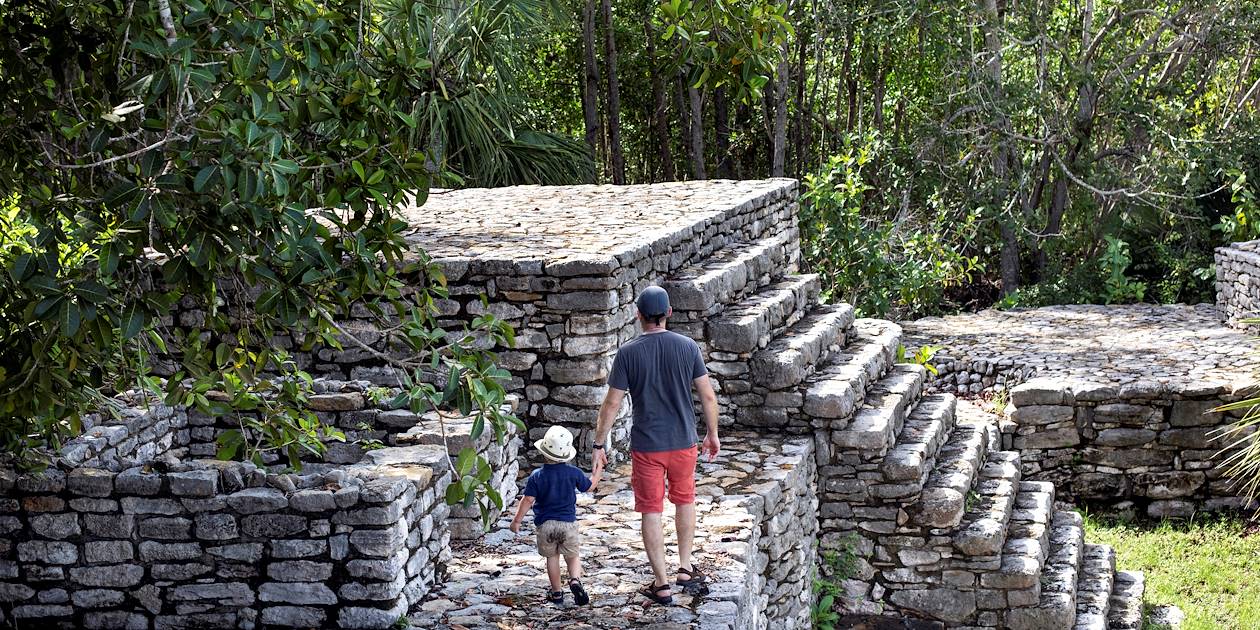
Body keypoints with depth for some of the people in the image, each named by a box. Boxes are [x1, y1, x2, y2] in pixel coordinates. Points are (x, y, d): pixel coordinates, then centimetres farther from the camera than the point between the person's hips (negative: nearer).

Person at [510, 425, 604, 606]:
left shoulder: (537, 476, -9)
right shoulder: (573, 473, -6)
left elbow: (527, 499, -10)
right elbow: (590, 486, 10)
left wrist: (517, 521, -2)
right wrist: (597, 471, 27)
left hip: (544, 524, 0)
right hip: (568, 523, 0)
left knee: (552, 557, 14)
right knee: (573, 556, 13)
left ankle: (556, 593, 17)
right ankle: (575, 580, -15)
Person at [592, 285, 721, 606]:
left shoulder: (628, 353, -11)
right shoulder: (688, 347, -5)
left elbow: (612, 403, -9)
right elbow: (708, 396, -1)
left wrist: (598, 444, 1)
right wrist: (712, 434, 13)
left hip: (646, 446, -2)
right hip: (683, 442, 2)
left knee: (651, 511, 6)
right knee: (684, 501, 23)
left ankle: (661, 584, 8)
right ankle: (685, 568, 30)